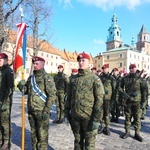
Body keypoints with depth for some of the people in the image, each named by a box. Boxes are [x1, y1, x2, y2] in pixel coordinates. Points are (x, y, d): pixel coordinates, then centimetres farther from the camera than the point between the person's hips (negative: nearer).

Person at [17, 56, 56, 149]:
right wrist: (22, 86, -4)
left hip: (42, 111, -6)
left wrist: (46, 111, -18)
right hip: (31, 111, 7)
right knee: (34, 133, 18)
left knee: (42, 135, 3)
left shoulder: (47, 77, -10)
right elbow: (26, 90, 19)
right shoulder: (31, 77, 11)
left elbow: (52, 95, -14)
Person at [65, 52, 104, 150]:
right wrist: (67, 112, 10)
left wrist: (96, 119, -15)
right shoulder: (73, 79, 9)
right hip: (75, 116, 5)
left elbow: (99, 99, -11)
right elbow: (69, 97, 14)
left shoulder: (95, 79, -6)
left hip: (88, 116, -4)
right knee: (77, 141, 18)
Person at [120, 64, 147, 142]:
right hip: (127, 101, 2)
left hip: (137, 101, -1)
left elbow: (144, 90, 1)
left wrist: (143, 101, -3)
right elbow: (121, 88, 11)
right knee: (127, 117, 10)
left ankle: (137, 133, 18)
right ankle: (127, 132, 22)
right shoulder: (125, 78, 4)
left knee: (137, 118, 6)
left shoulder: (140, 78, -1)